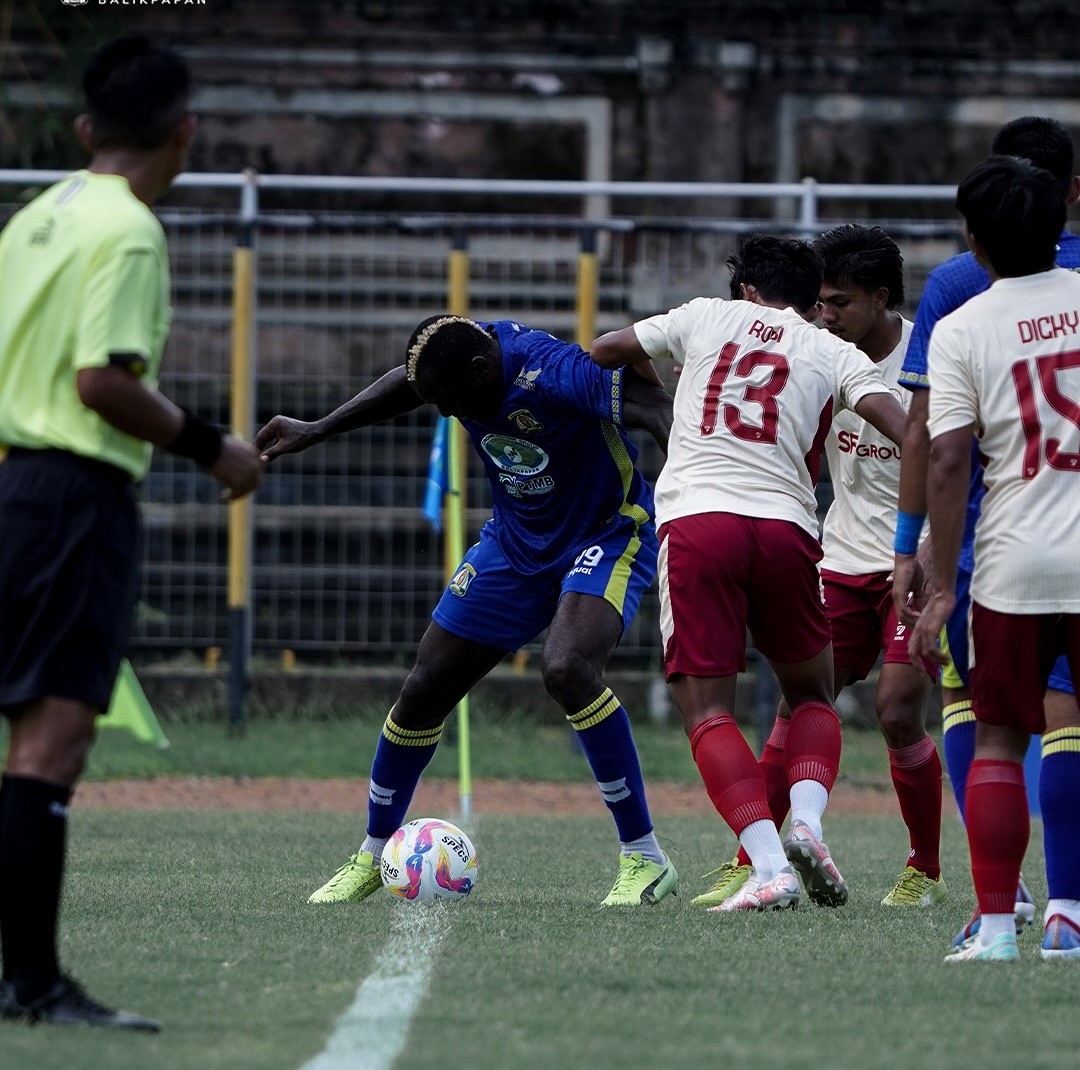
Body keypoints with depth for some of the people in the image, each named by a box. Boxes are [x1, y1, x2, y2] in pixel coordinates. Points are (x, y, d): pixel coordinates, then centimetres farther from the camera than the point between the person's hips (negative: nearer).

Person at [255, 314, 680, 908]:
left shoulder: (551, 372, -33)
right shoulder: (456, 361, -12)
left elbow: (658, 410, -39)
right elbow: (407, 383, 12)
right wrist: (316, 430, 18)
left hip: (608, 536, -7)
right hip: (514, 542, 7)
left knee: (566, 669, -33)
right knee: (424, 688, 5)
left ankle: (644, 859, -23)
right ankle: (373, 855, 28)